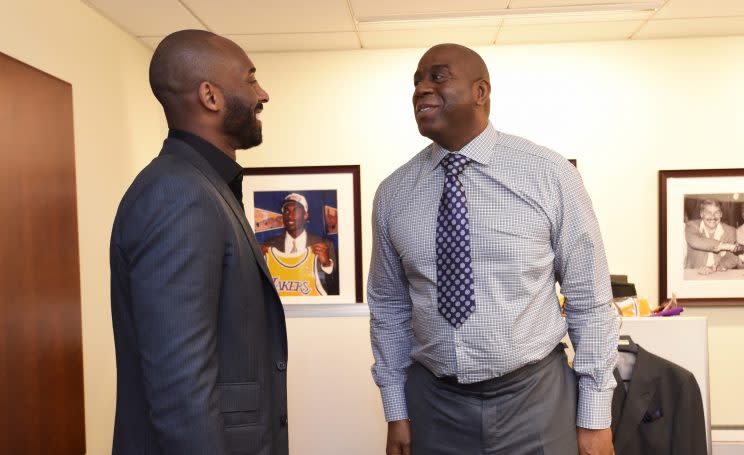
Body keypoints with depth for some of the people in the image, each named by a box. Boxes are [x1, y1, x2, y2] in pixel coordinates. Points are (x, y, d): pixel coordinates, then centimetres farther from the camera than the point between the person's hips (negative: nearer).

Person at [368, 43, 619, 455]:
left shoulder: (549, 174, -9)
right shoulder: (392, 193, -2)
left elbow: (589, 299, -4)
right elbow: (388, 306, 5)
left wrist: (595, 417, -2)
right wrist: (396, 413, 6)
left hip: (535, 400, -1)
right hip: (432, 405, 2)